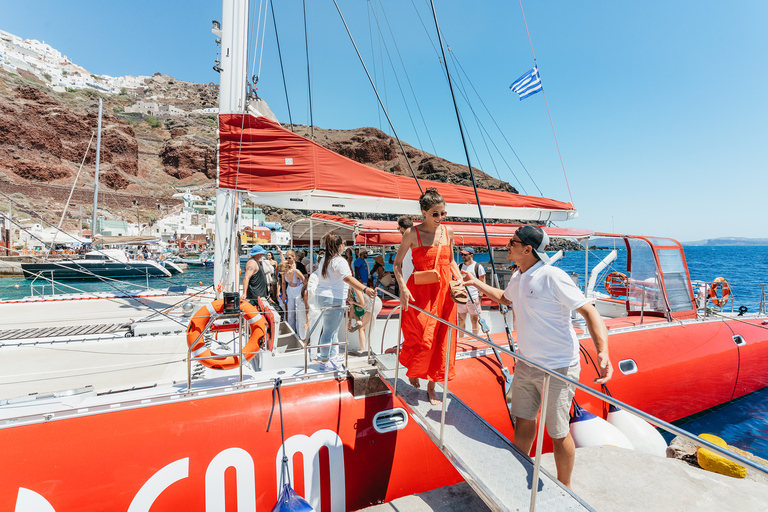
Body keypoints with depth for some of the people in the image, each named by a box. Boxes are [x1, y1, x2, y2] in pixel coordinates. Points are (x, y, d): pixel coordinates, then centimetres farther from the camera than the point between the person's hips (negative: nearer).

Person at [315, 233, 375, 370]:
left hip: (321, 296, 10)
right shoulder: (339, 261, -15)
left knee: (333, 330, 20)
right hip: (333, 299, -10)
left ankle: (332, 355, 31)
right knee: (329, 331, -1)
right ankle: (324, 361, 8)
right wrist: (365, 289, -41)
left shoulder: (325, 259, 15)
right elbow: (348, 278, -30)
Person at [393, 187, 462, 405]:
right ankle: (414, 371, 33)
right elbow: (397, 263, -4)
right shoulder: (412, 233, -9)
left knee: (441, 341, 9)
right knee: (421, 340, -2)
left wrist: (460, 281, 1)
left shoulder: (448, 231, 4)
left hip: (444, 291, 5)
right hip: (420, 292, -4)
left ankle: (431, 385, 29)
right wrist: (403, 288, -17)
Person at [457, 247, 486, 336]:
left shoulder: (478, 267, -1)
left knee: (474, 320, 3)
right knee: (461, 320, 11)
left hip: (474, 298, -4)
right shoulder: (460, 266, 12)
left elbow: (482, 283, -1)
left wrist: (480, 296, -9)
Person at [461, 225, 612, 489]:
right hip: (526, 363, 7)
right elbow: (505, 298, 26)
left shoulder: (553, 277, -21)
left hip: (557, 367, -7)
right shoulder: (517, 278, 4)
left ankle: (564, 489, 34)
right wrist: (477, 283, 28)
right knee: (523, 419, 20)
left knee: (558, 432, 9)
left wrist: (602, 351, -36)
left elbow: (589, 311, -23)